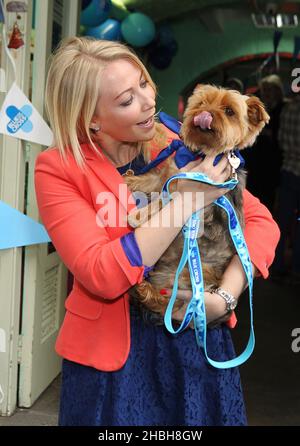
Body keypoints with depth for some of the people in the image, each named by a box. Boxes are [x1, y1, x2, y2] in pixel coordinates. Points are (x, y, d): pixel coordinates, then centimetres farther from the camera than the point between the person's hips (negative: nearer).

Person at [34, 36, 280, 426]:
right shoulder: (58, 169, -13)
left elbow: (261, 222, -5)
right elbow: (103, 275, -24)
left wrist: (225, 296, -20)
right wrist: (187, 199, -24)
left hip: (197, 336, 3)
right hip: (110, 350, -2)